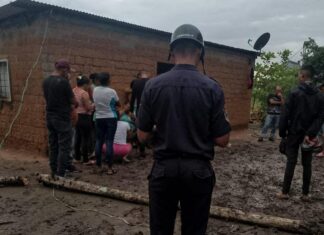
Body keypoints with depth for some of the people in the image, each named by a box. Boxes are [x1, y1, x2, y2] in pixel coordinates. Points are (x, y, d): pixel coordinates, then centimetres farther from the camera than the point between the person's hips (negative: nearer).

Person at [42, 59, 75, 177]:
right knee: (64, 147, -2)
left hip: (50, 117, 8)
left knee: (53, 146, 14)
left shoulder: (46, 81, 7)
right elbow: (73, 101, -10)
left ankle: (53, 172, 20)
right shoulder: (63, 81, -16)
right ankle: (60, 175, -1)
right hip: (62, 118, -8)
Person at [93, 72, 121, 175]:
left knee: (99, 141, 10)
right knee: (109, 142, -3)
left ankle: (98, 166, 17)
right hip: (111, 118, -4)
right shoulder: (112, 91, -12)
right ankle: (110, 168, -1)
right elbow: (118, 104, 1)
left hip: (99, 118, 4)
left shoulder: (95, 90, -1)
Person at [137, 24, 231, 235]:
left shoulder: (153, 85, -7)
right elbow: (222, 140, -7)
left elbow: (142, 136, -3)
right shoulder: (212, 88, -9)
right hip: (199, 171, 0)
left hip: (163, 169, 1)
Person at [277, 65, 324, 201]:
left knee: (291, 162, 1)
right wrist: (311, 133, -10)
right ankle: (305, 194, 16)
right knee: (307, 164, 10)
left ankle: (285, 192, 6)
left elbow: (286, 115, -12)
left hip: (294, 133, -3)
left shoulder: (294, 93, -11)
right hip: (309, 135, 4)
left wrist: (282, 132, -4)